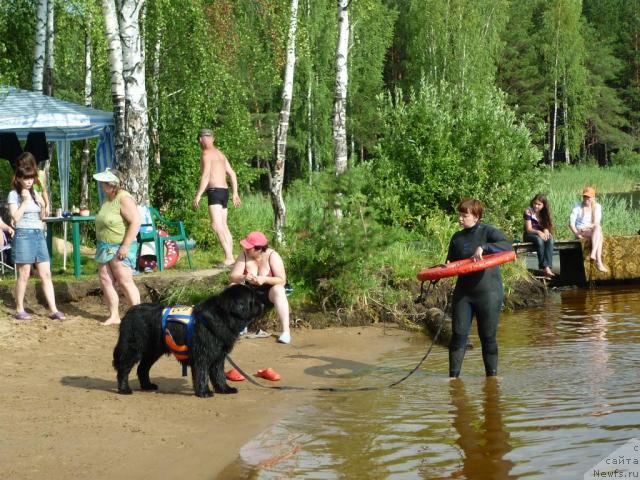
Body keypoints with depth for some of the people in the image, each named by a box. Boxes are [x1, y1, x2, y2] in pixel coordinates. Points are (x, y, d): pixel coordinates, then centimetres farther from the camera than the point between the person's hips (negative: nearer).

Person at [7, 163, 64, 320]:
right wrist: (25, 200, -11)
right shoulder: (14, 195, -2)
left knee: (46, 274, 0)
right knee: (24, 275, -3)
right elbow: (15, 217, -10)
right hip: (23, 235, -6)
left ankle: (53, 310, -2)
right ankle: (19, 310, 7)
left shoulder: (35, 193, 15)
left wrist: (43, 205, 1)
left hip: (39, 235, 6)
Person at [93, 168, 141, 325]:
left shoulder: (124, 199, -16)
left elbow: (135, 222, -23)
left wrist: (125, 246, -24)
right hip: (105, 247, 9)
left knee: (125, 281, -8)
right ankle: (114, 316, 11)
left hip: (120, 249, -9)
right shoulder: (108, 199, 11)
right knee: (105, 280, 5)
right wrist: (100, 244, 19)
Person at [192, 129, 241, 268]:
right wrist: (235, 193, 24)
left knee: (216, 225, -18)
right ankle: (230, 257, 15)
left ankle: (229, 258, -30)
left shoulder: (206, 153, -8)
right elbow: (232, 174, 21)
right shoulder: (220, 154, 19)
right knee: (224, 227, 14)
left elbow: (206, 176, -18)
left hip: (215, 191, -9)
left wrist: (197, 196, -18)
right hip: (224, 190, 9)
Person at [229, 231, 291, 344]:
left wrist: (265, 279, -40)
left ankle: (286, 331, -41)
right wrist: (244, 277, -37)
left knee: (278, 290, -36)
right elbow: (232, 277, -15)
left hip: (270, 292, -3)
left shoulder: (272, 256, -19)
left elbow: (282, 280, -23)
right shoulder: (244, 255, -11)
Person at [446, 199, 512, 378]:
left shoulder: (488, 232, -5)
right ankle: (453, 376, 3)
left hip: (488, 292, -4)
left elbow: (507, 246, -22)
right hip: (463, 292, 4)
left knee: (488, 336, 3)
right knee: (458, 334, -2)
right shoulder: (457, 238, 10)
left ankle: (492, 374, 16)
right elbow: (451, 264, 18)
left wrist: (483, 247, -32)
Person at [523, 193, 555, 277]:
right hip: (529, 236, -4)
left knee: (550, 238, -31)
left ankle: (548, 267, -41)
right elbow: (529, 229, -14)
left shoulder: (544, 213, 7)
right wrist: (538, 232, -34)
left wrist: (546, 230, -21)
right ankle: (544, 267, -35)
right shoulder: (528, 212, -9)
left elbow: (547, 226, 4)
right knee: (539, 239, -38)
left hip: (541, 235, 4)